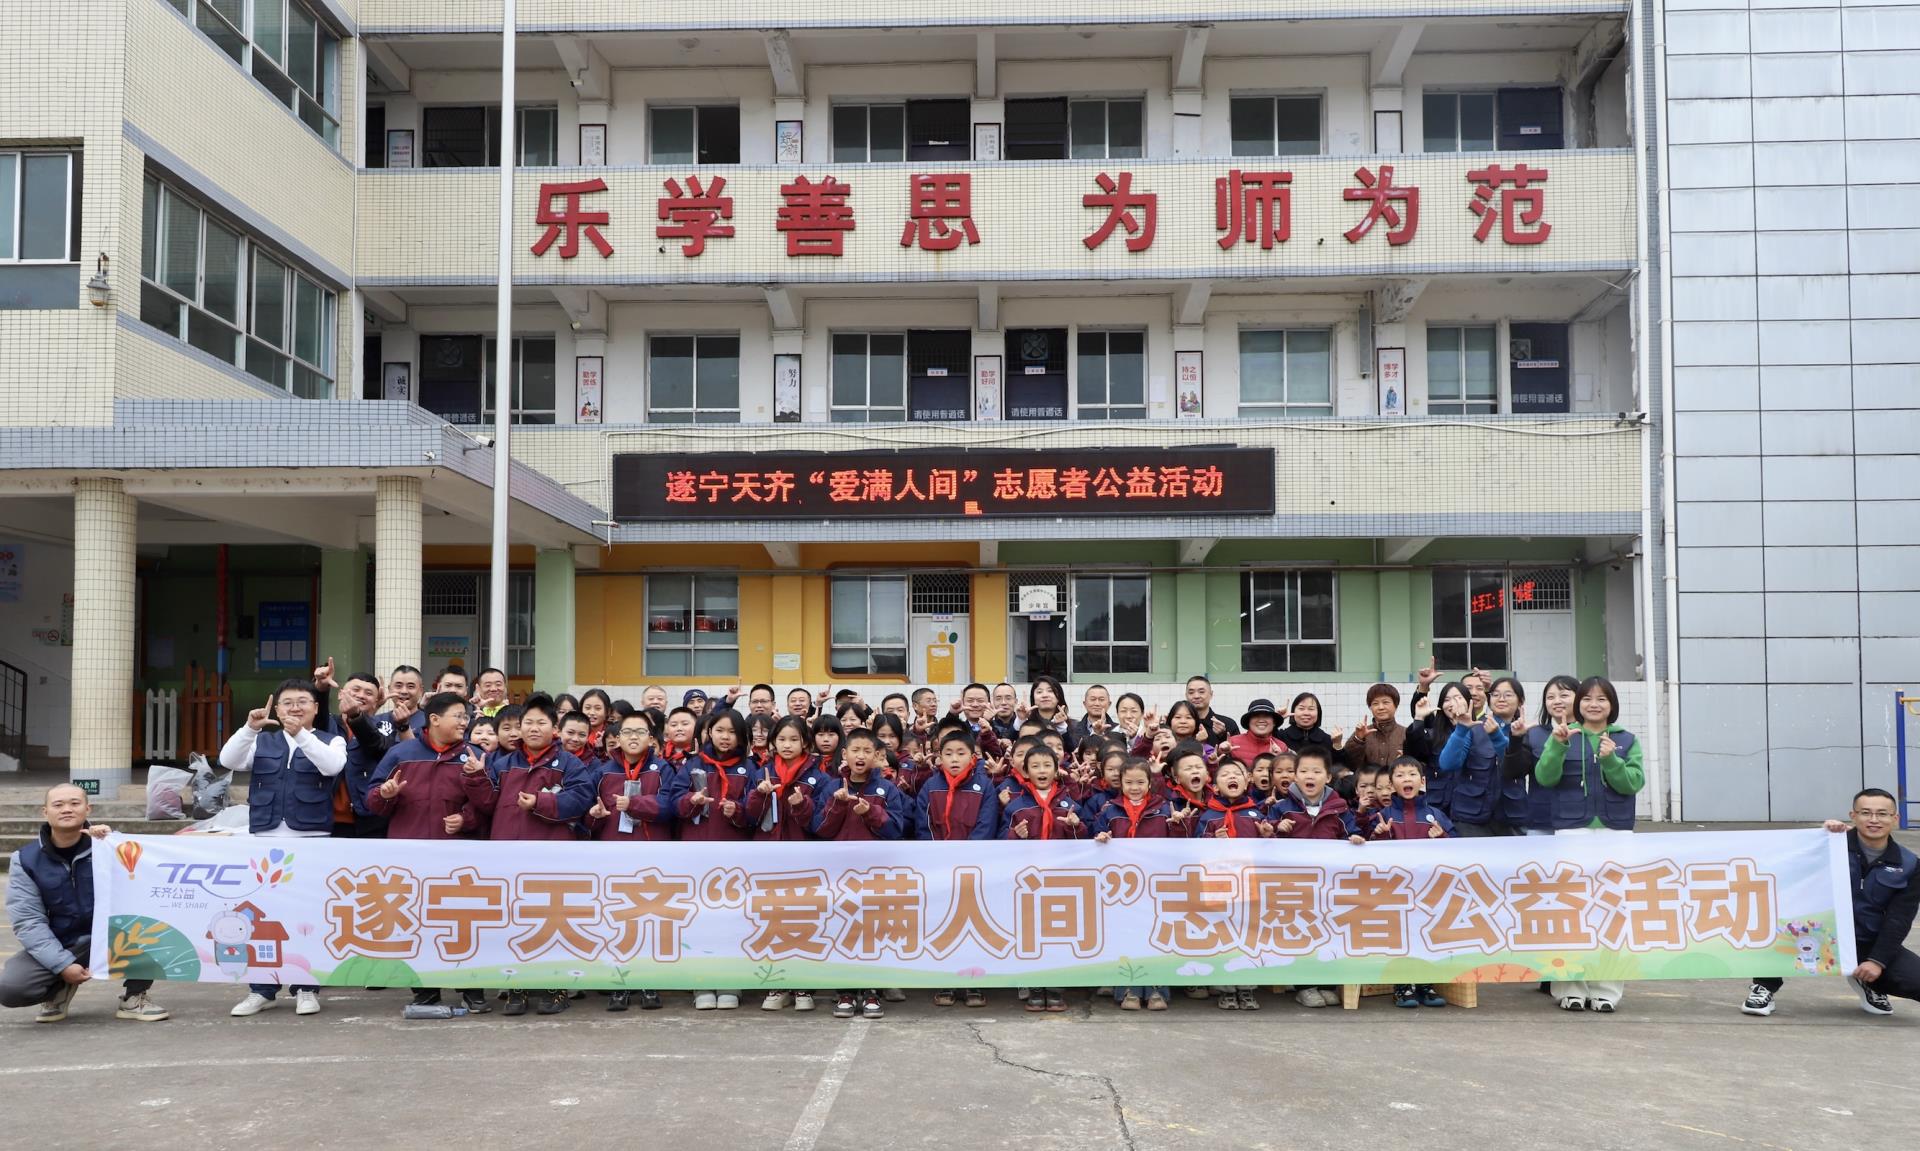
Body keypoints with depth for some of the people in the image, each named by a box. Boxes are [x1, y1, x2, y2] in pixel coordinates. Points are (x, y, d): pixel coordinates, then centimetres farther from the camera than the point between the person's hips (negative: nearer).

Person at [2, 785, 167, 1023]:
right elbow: (27, 920, -8)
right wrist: (62, 965, -19)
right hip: (58, 947, 1)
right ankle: (60, 989, 11)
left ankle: (133, 998, -10)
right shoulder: (25, 859, -3)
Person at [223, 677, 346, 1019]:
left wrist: (301, 734, -26)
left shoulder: (331, 741, 6)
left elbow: (333, 765, -16)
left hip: (312, 839, -3)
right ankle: (262, 989, 14)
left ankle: (307, 988, 9)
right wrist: (250, 728, -18)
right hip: (265, 839, 3)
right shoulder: (261, 742, 14)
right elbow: (228, 761, -3)